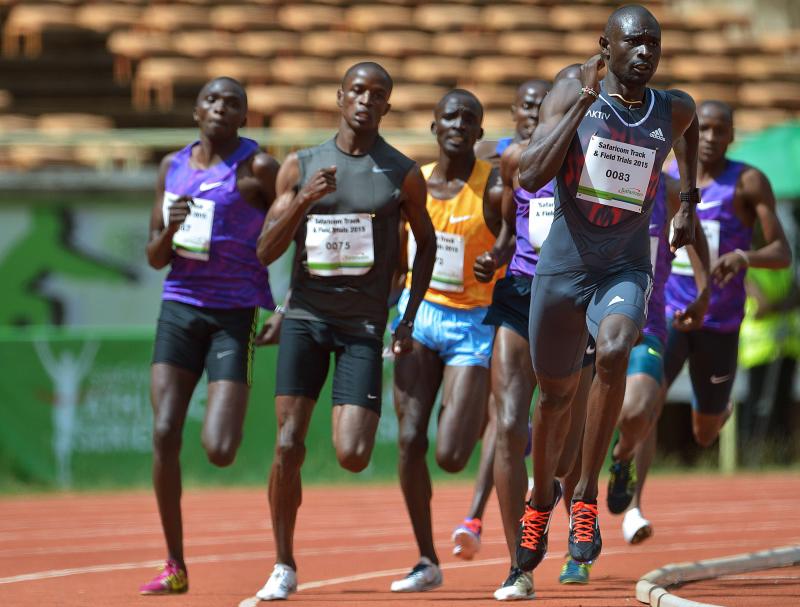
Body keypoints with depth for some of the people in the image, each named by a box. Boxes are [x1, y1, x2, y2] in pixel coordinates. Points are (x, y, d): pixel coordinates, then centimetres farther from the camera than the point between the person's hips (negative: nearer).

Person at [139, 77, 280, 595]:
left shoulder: (258, 168, -4)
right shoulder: (173, 167, 11)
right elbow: (155, 259, 14)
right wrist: (170, 229, -7)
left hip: (235, 314, -4)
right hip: (179, 308, 4)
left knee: (219, 452, -14)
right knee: (164, 434, -10)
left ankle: (231, 425, 26)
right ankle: (175, 566, -2)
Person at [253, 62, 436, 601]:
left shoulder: (404, 176, 1)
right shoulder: (301, 166, 4)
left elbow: (427, 243, 15)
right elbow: (266, 252, 1)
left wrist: (409, 318, 8)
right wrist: (304, 200, -15)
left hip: (363, 324, -1)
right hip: (306, 317, 1)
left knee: (352, 456, -13)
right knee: (288, 445, -7)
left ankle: (368, 423, 26)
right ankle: (285, 568, 5)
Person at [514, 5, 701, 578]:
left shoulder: (674, 110, 1)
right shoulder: (571, 95, -8)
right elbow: (531, 176, -20)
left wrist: (689, 201, 24)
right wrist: (584, 101, -22)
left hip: (627, 268, 0)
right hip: (563, 266, 0)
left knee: (614, 352, -31)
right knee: (556, 393, 14)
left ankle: (587, 498, -19)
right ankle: (542, 496, 43)